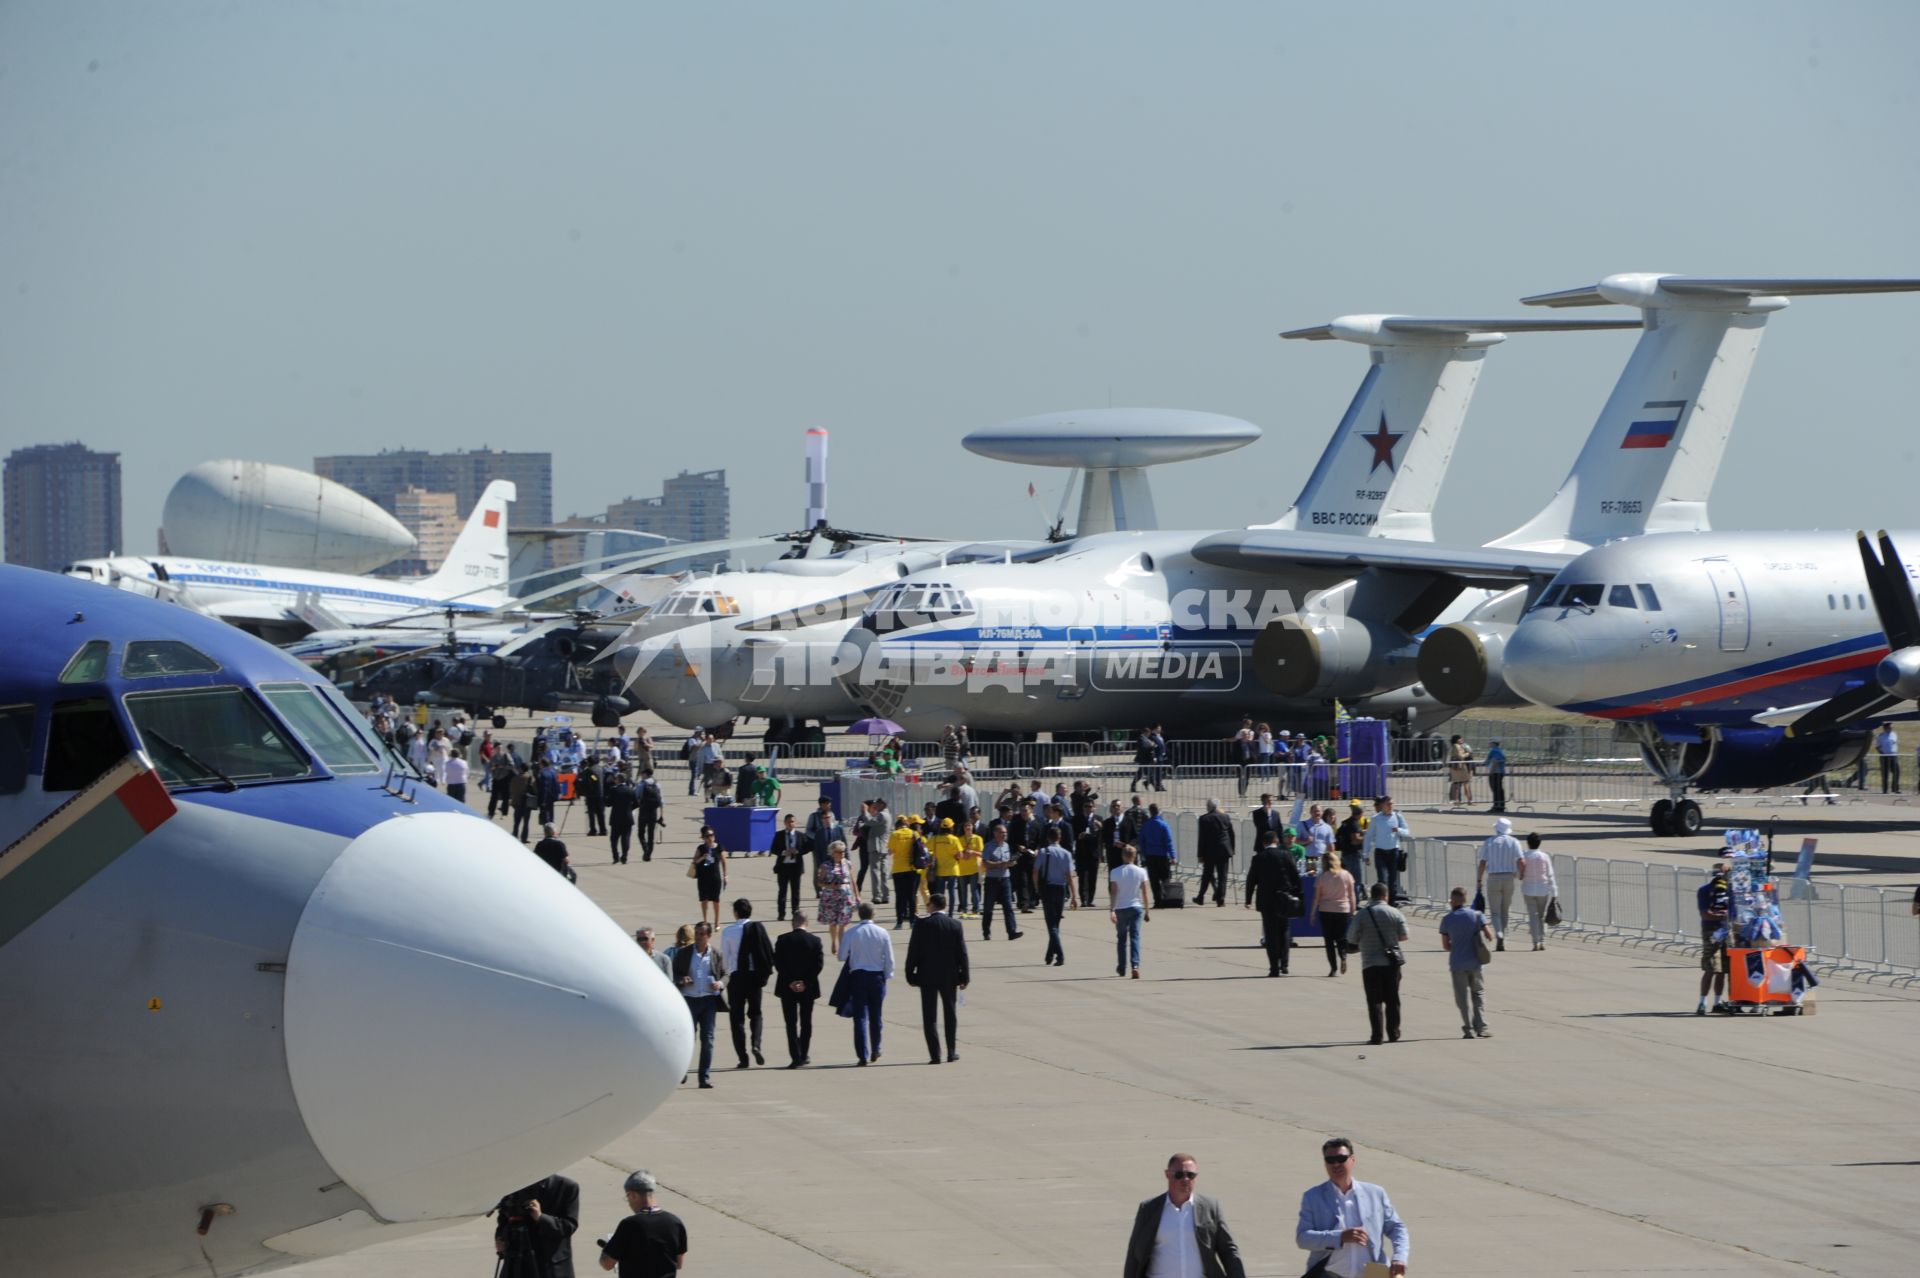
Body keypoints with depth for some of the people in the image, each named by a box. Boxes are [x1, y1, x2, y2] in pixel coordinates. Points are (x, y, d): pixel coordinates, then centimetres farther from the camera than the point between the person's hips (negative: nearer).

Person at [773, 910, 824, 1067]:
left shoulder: (783, 940, -6)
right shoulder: (814, 940, -5)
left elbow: (777, 963, -9)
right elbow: (819, 963, -9)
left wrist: (790, 982, -8)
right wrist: (806, 982, -8)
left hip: (788, 989, -1)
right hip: (808, 989, 1)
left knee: (791, 1023, 3)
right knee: (806, 1022, 15)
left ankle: (795, 1057, -7)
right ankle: (803, 1056, 20)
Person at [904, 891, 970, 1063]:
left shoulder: (922, 925, -9)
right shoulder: (955, 925, -3)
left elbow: (913, 952, -7)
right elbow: (962, 953, -1)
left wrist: (911, 975, 2)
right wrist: (964, 977, 6)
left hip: (927, 977, -2)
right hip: (949, 976, 2)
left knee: (929, 1016, 3)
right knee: (950, 1014, 16)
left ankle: (935, 1054, -4)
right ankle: (952, 1052, 19)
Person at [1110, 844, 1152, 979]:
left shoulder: (1115, 872, -6)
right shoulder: (1141, 872, -2)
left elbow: (1113, 892, -11)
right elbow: (1144, 893, 0)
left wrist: (1111, 910, -12)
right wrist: (1147, 911, 8)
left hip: (1121, 909, 0)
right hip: (1136, 907, 0)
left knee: (1121, 937, 14)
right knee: (1135, 937, -2)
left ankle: (1121, 968, 23)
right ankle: (1135, 965, -19)